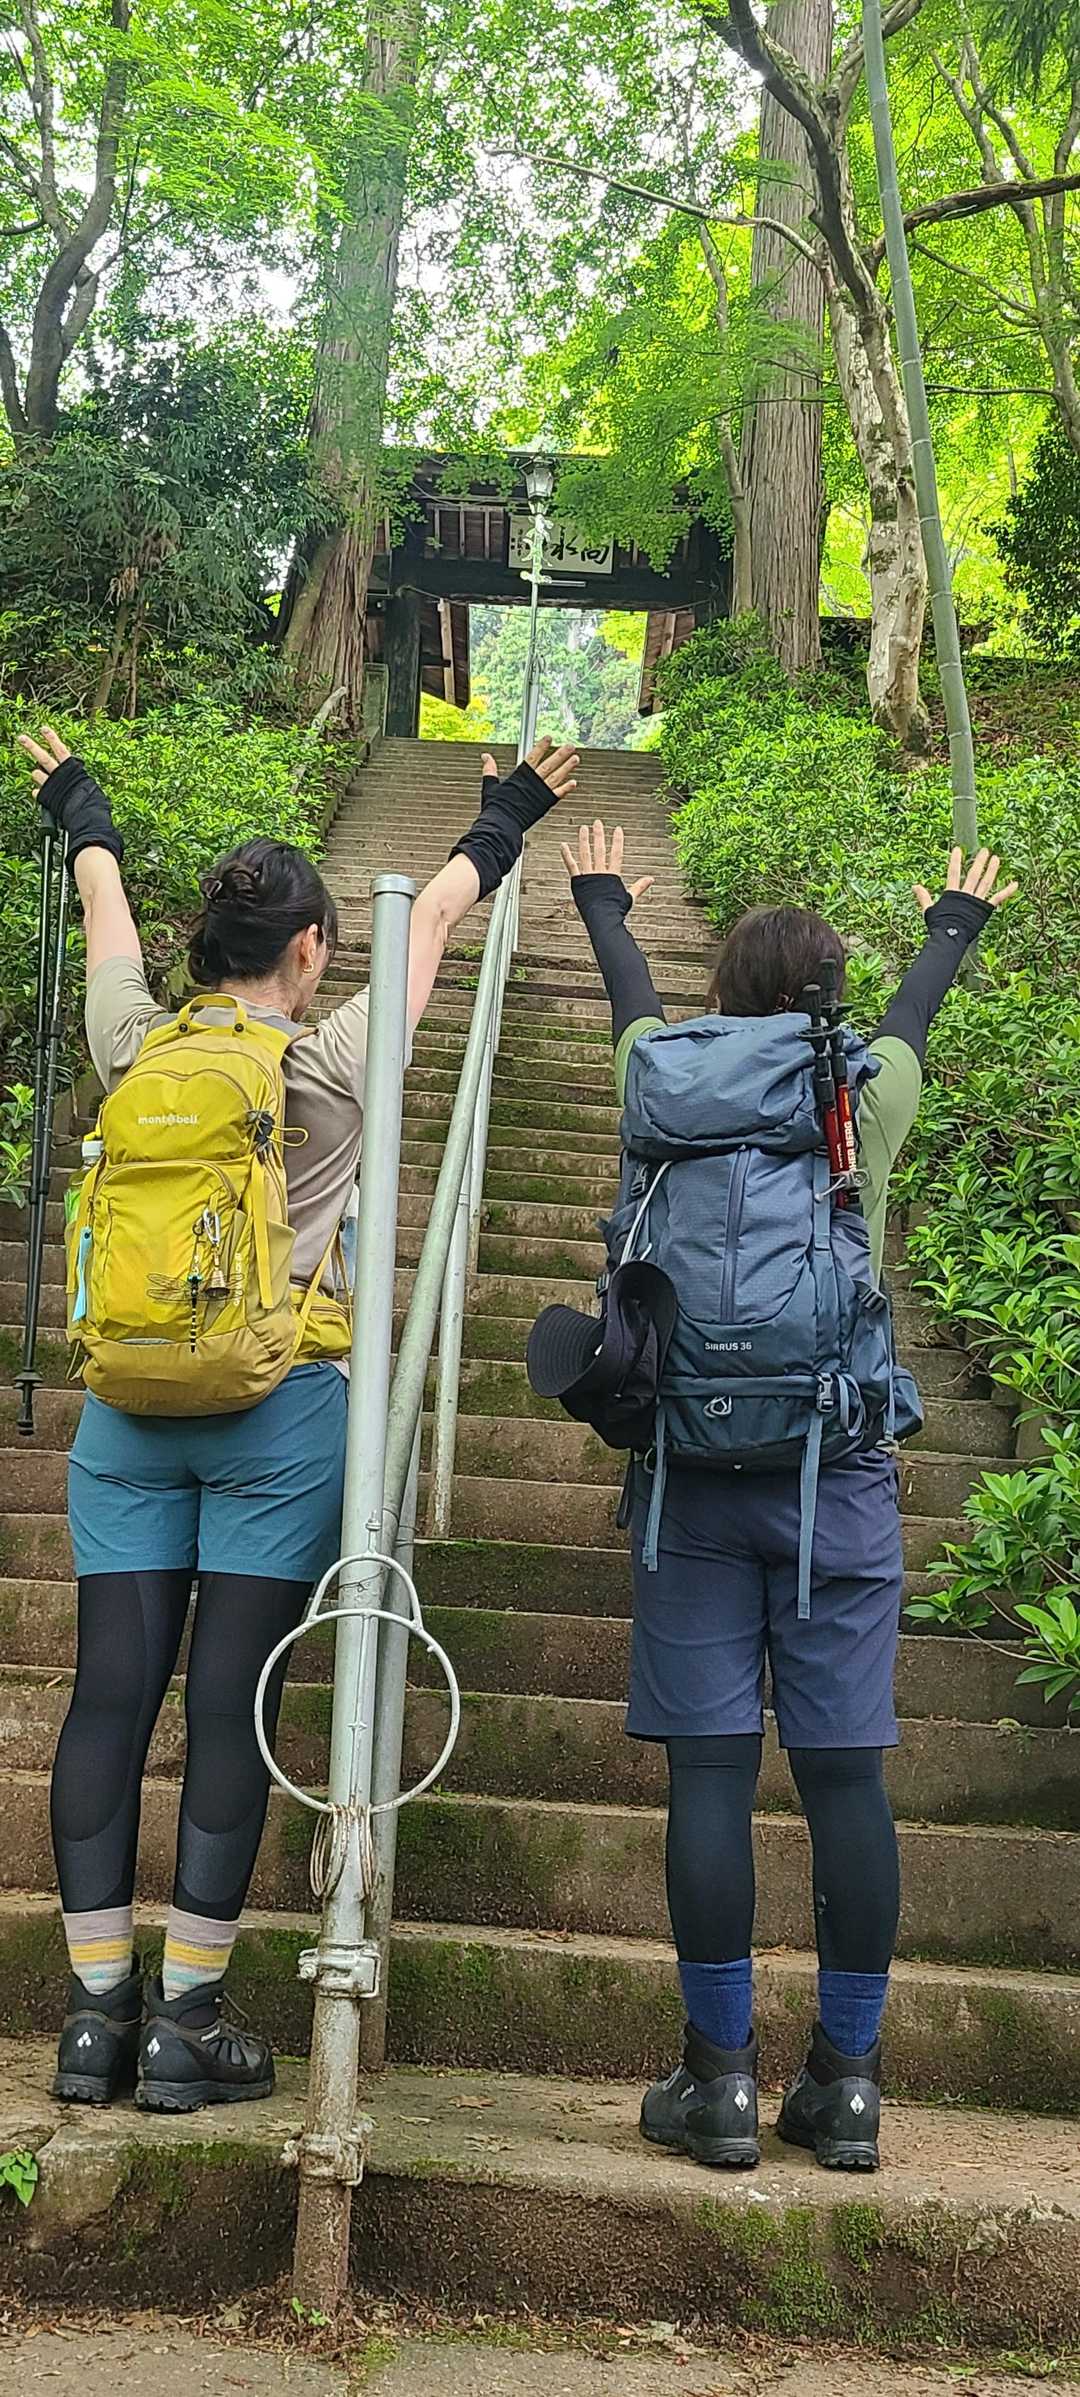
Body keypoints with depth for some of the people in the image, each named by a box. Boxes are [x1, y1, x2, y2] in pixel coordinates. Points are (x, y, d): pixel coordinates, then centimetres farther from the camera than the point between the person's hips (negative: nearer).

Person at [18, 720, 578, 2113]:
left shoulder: (136, 1051, 3)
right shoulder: (338, 1065, -3)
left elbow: (105, 909, 25)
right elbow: (432, 916, 14)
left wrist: (82, 814, 45)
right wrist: (501, 823, 31)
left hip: (129, 1401, 3)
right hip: (280, 1413, -3)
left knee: (111, 1694, 4)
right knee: (231, 1704, -1)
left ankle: (96, 2010, 10)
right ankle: (187, 2023, 4)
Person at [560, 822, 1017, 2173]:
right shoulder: (871, 1096, 6)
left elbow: (634, 999, 28)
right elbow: (915, 1013, 28)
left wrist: (603, 907, 51)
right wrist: (956, 925, 51)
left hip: (693, 1465, 0)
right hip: (840, 1469, 0)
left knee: (710, 1768, 0)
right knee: (844, 1771, 3)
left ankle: (721, 2078, 5)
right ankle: (847, 2083, 10)